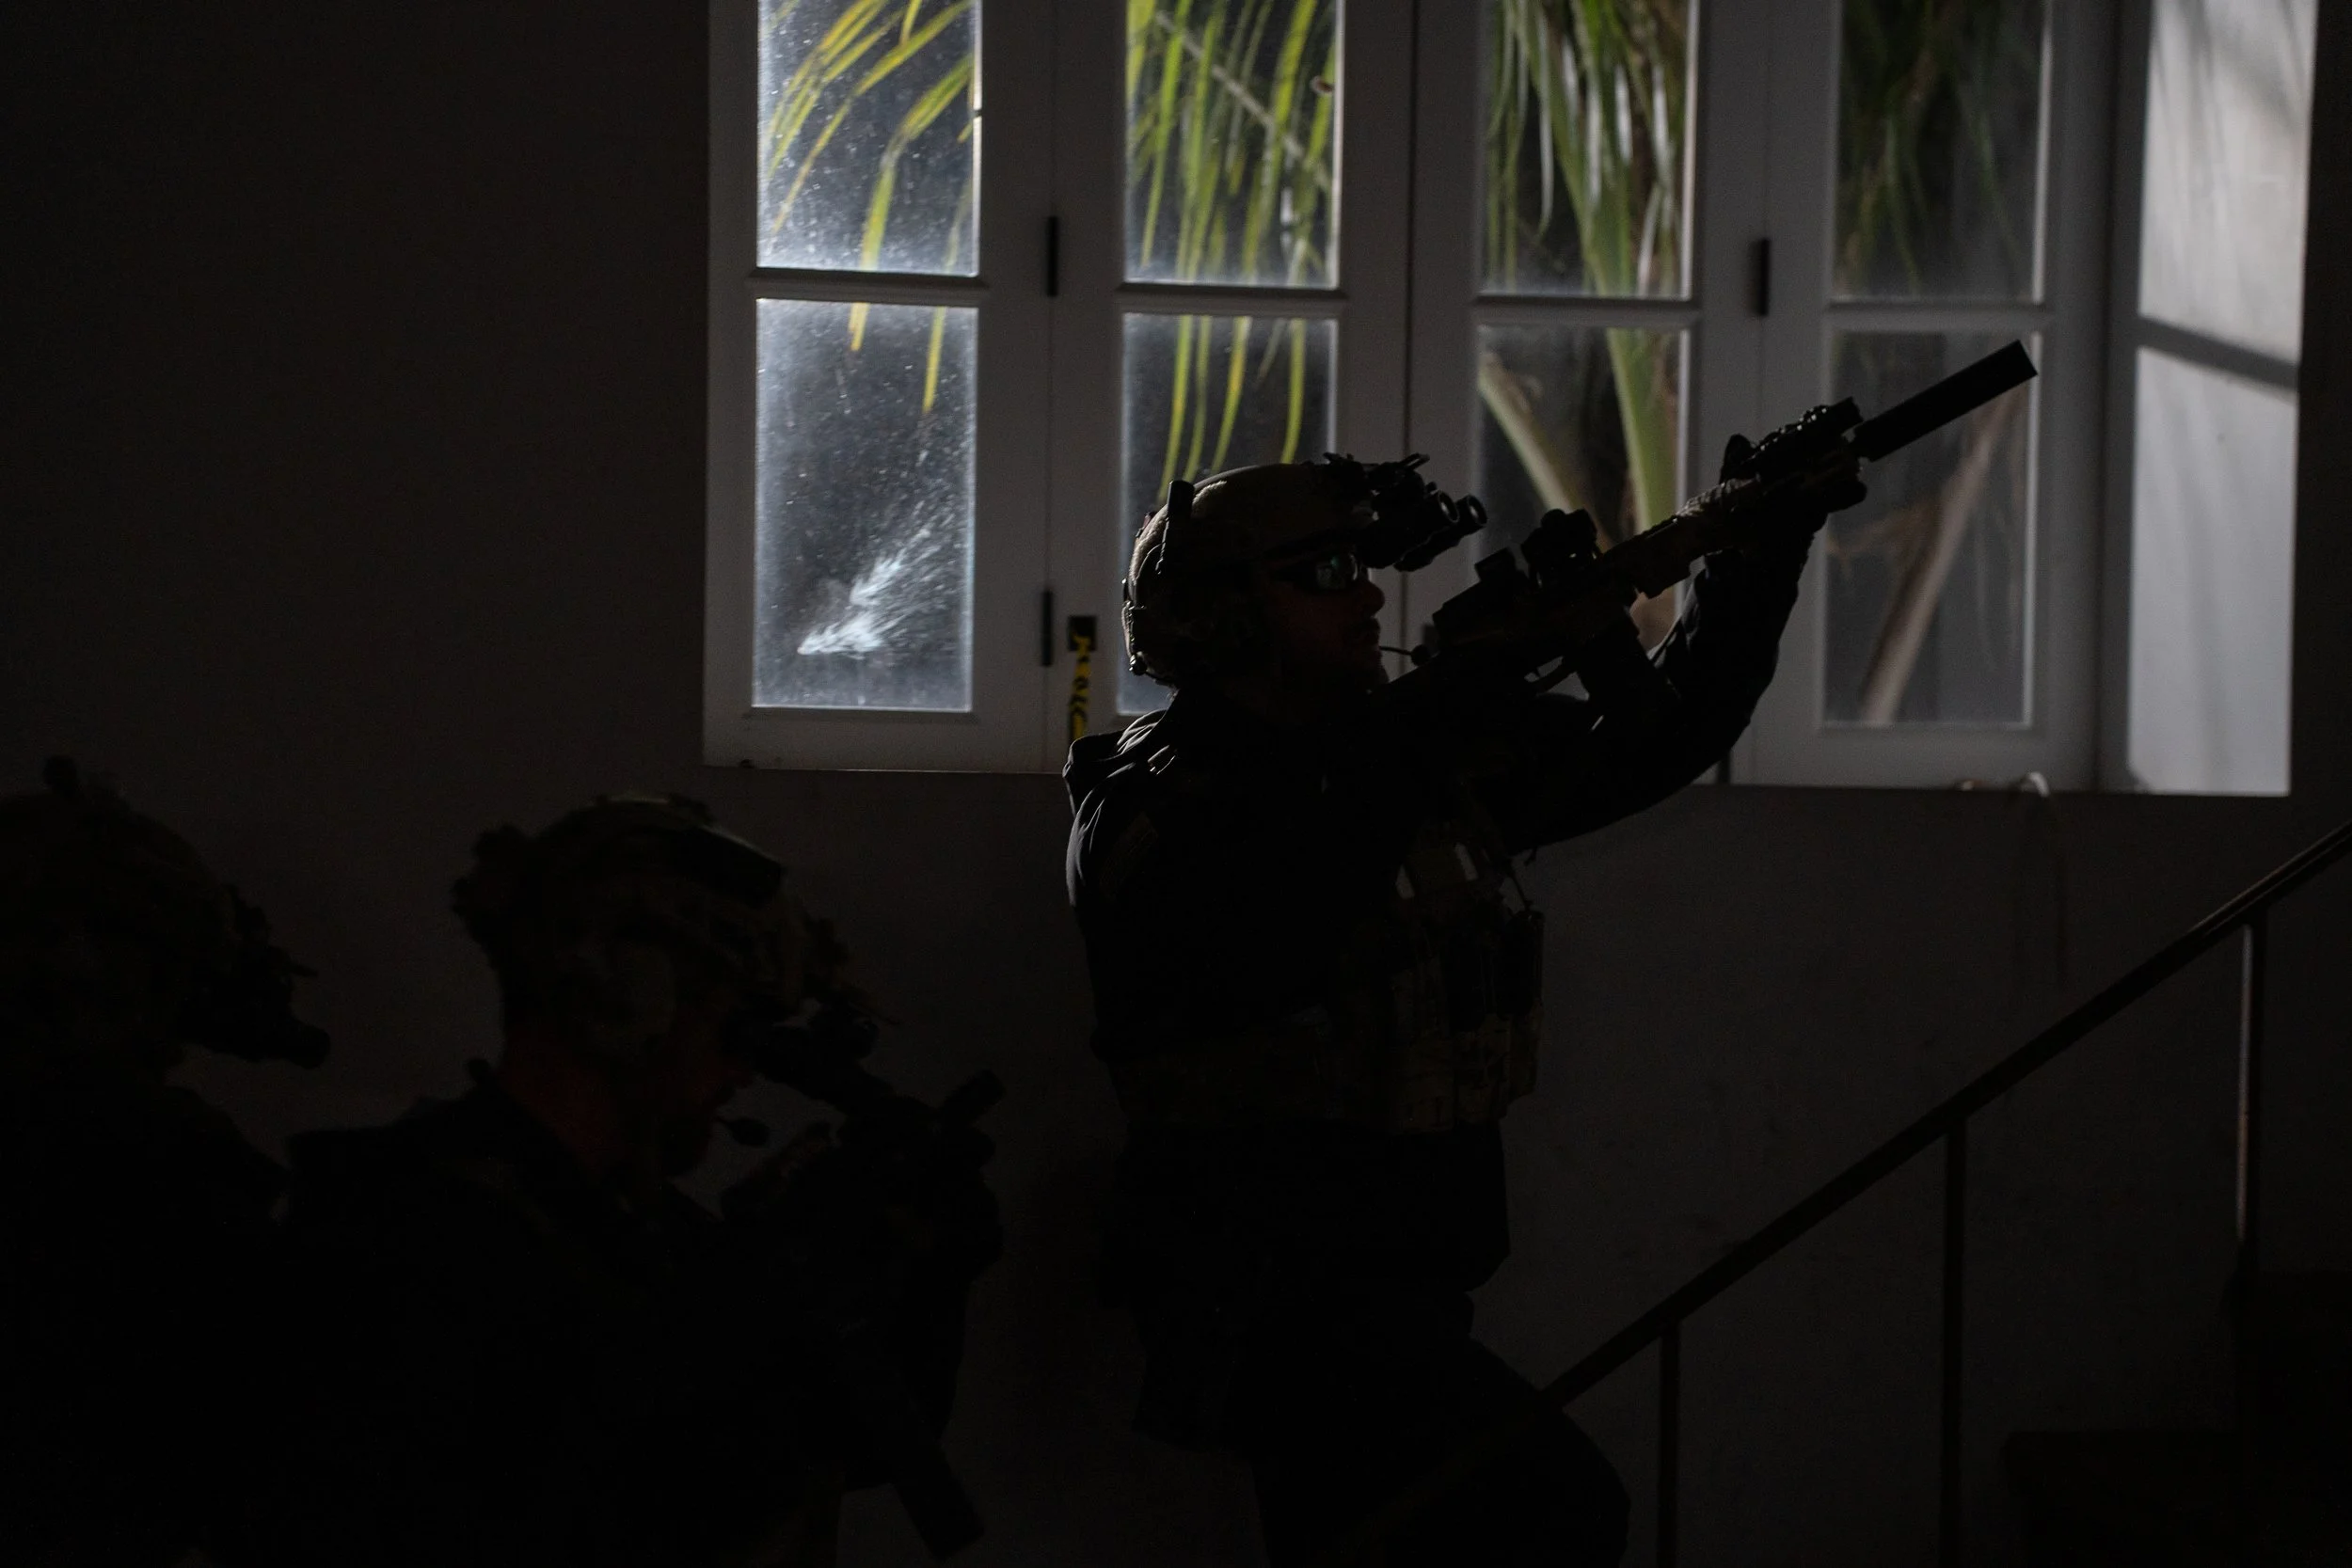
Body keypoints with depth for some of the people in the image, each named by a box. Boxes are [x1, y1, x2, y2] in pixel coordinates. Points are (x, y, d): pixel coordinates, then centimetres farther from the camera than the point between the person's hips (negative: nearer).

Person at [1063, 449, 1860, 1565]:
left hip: (1404, 1286, 8)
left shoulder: (1423, 754, 10)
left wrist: (1769, 544, 0)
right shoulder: (1148, 807, -9)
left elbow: (1652, 740, 11)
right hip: (1274, 1299, -8)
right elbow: (1259, 942, -26)